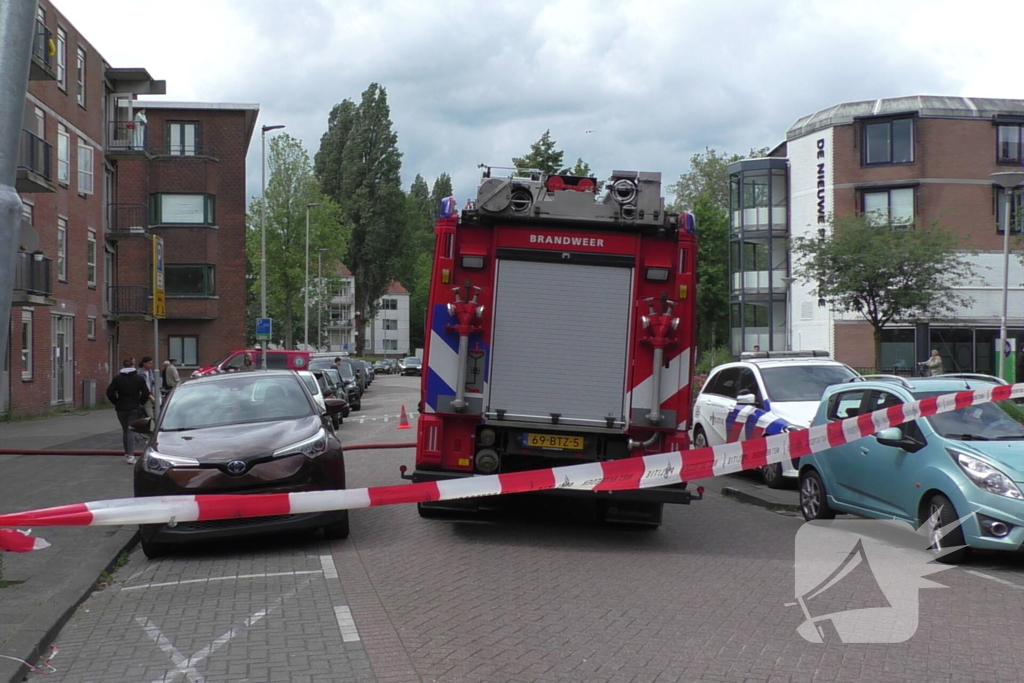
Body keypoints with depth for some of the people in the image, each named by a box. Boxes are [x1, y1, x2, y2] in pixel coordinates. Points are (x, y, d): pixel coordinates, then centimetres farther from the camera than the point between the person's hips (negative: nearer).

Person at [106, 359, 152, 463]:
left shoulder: (117, 379, 0)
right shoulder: (139, 378, -2)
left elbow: (110, 393, -4)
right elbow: (146, 393, -7)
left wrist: (117, 403, 7)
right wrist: (140, 403, 7)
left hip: (121, 408, 1)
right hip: (134, 408, -1)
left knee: (125, 430, 14)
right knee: (131, 431, -2)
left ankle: (127, 453, 21)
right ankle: (130, 455, -12)